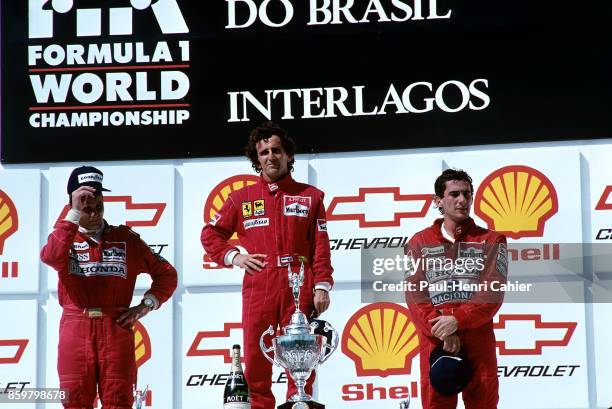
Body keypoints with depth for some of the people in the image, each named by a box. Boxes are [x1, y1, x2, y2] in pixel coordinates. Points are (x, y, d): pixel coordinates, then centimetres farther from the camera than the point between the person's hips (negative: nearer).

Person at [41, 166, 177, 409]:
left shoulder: (125, 238, 12)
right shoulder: (65, 236, 11)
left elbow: (166, 273, 15)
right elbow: (51, 257, -15)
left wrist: (146, 305, 2)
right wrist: (74, 213, -14)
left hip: (117, 328, 0)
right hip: (75, 330, 0)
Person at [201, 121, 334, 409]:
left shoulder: (310, 196, 12)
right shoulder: (242, 199, 15)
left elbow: (321, 247, 5)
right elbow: (210, 234, 21)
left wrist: (322, 286, -4)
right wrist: (232, 256, 5)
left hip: (299, 291, -1)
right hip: (257, 291, 1)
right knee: (256, 366, 0)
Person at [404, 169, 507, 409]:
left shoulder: (490, 241, 7)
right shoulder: (419, 243, 9)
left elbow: (492, 292, -5)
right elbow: (415, 295, -1)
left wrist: (457, 320, -18)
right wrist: (443, 333, -14)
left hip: (478, 340, 0)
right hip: (434, 340, 1)